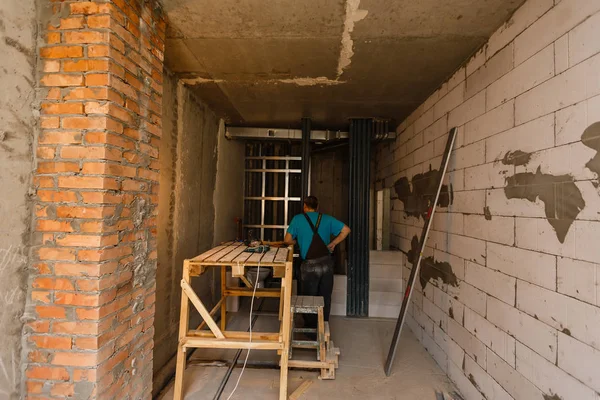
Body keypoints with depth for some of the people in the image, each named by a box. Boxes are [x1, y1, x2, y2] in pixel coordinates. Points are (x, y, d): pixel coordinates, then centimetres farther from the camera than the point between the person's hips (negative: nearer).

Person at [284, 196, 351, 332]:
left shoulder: (298, 219, 1)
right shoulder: (326, 218, 9)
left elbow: (287, 240, -2)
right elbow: (346, 230, 5)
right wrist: (332, 244, 10)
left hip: (309, 266, -3)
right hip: (326, 263, 3)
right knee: (325, 298, 15)